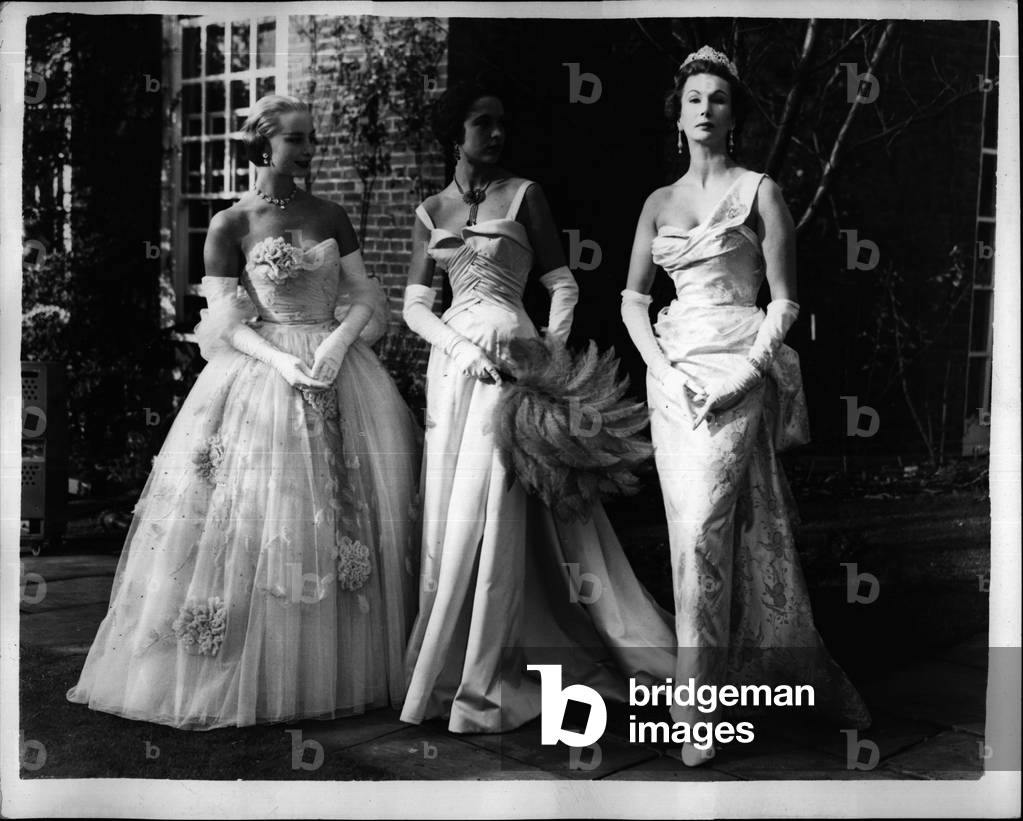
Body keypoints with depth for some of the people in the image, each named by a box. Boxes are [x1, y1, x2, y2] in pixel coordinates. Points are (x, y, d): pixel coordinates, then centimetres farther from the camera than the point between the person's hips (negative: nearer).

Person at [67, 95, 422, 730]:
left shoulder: (332, 217, 9)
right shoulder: (231, 225, 0)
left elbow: (364, 294, 8)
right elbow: (222, 320, -2)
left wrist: (338, 342, -11)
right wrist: (279, 360, -17)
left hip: (338, 366, 3)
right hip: (262, 371, -3)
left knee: (350, 515, 2)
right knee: (253, 519, -4)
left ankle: (347, 670, 14)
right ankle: (247, 674, 9)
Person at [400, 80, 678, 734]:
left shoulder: (524, 195, 3)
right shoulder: (431, 211, 12)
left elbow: (563, 285, 3)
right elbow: (415, 304, 8)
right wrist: (462, 349, -9)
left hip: (508, 356, -4)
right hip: (451, 360, 4)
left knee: (489, 511, -8)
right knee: (446, 512, 6)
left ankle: (479, 683, -1)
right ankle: (442, 663, 20)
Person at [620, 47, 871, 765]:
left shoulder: (759, 192, 2)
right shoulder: (659, 202, 15)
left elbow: (785, 302, -1)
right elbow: (633, 299, 14)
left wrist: (747, 373, -13)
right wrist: (662, 366, -2)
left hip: (738, 370, -5)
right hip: (673, 372, 5)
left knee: (705, 528, -15)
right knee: (694, 529, 5)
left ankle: (694, 705, -5)